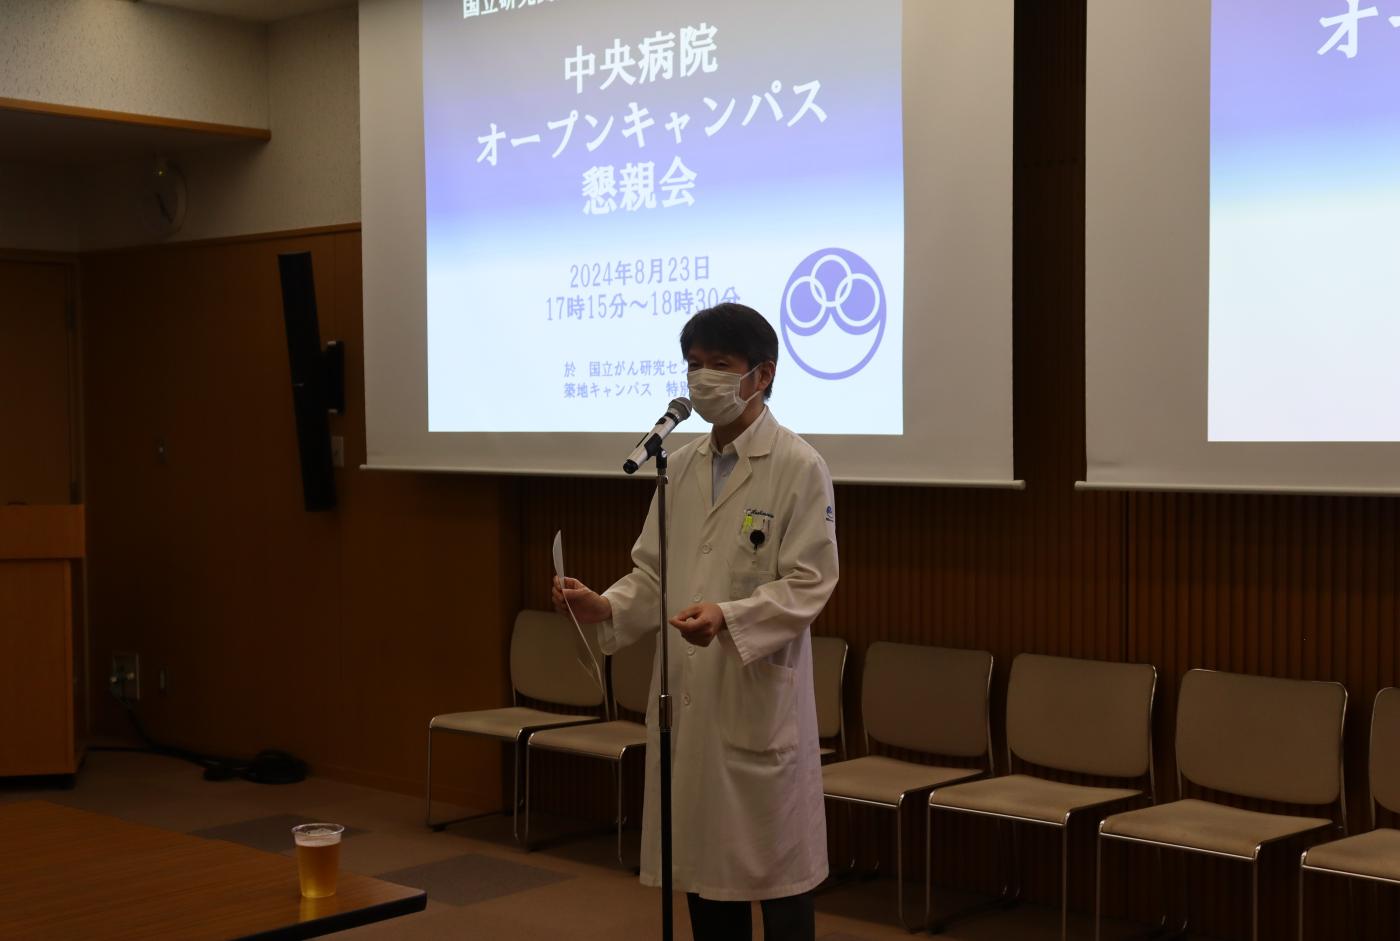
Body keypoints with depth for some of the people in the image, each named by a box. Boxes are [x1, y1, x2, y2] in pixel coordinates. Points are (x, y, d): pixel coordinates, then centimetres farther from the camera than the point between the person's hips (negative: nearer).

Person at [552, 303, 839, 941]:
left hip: (759, 697, -6)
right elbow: (654, 573, 13)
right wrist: (607, 607, -6)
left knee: (774, 865, 3)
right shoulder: (682, 467, 11)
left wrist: (729, 617, -28)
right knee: (701, 859, 13)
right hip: (686, 694, 6)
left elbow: (808, 584, -13)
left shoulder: (799, 467, -7)